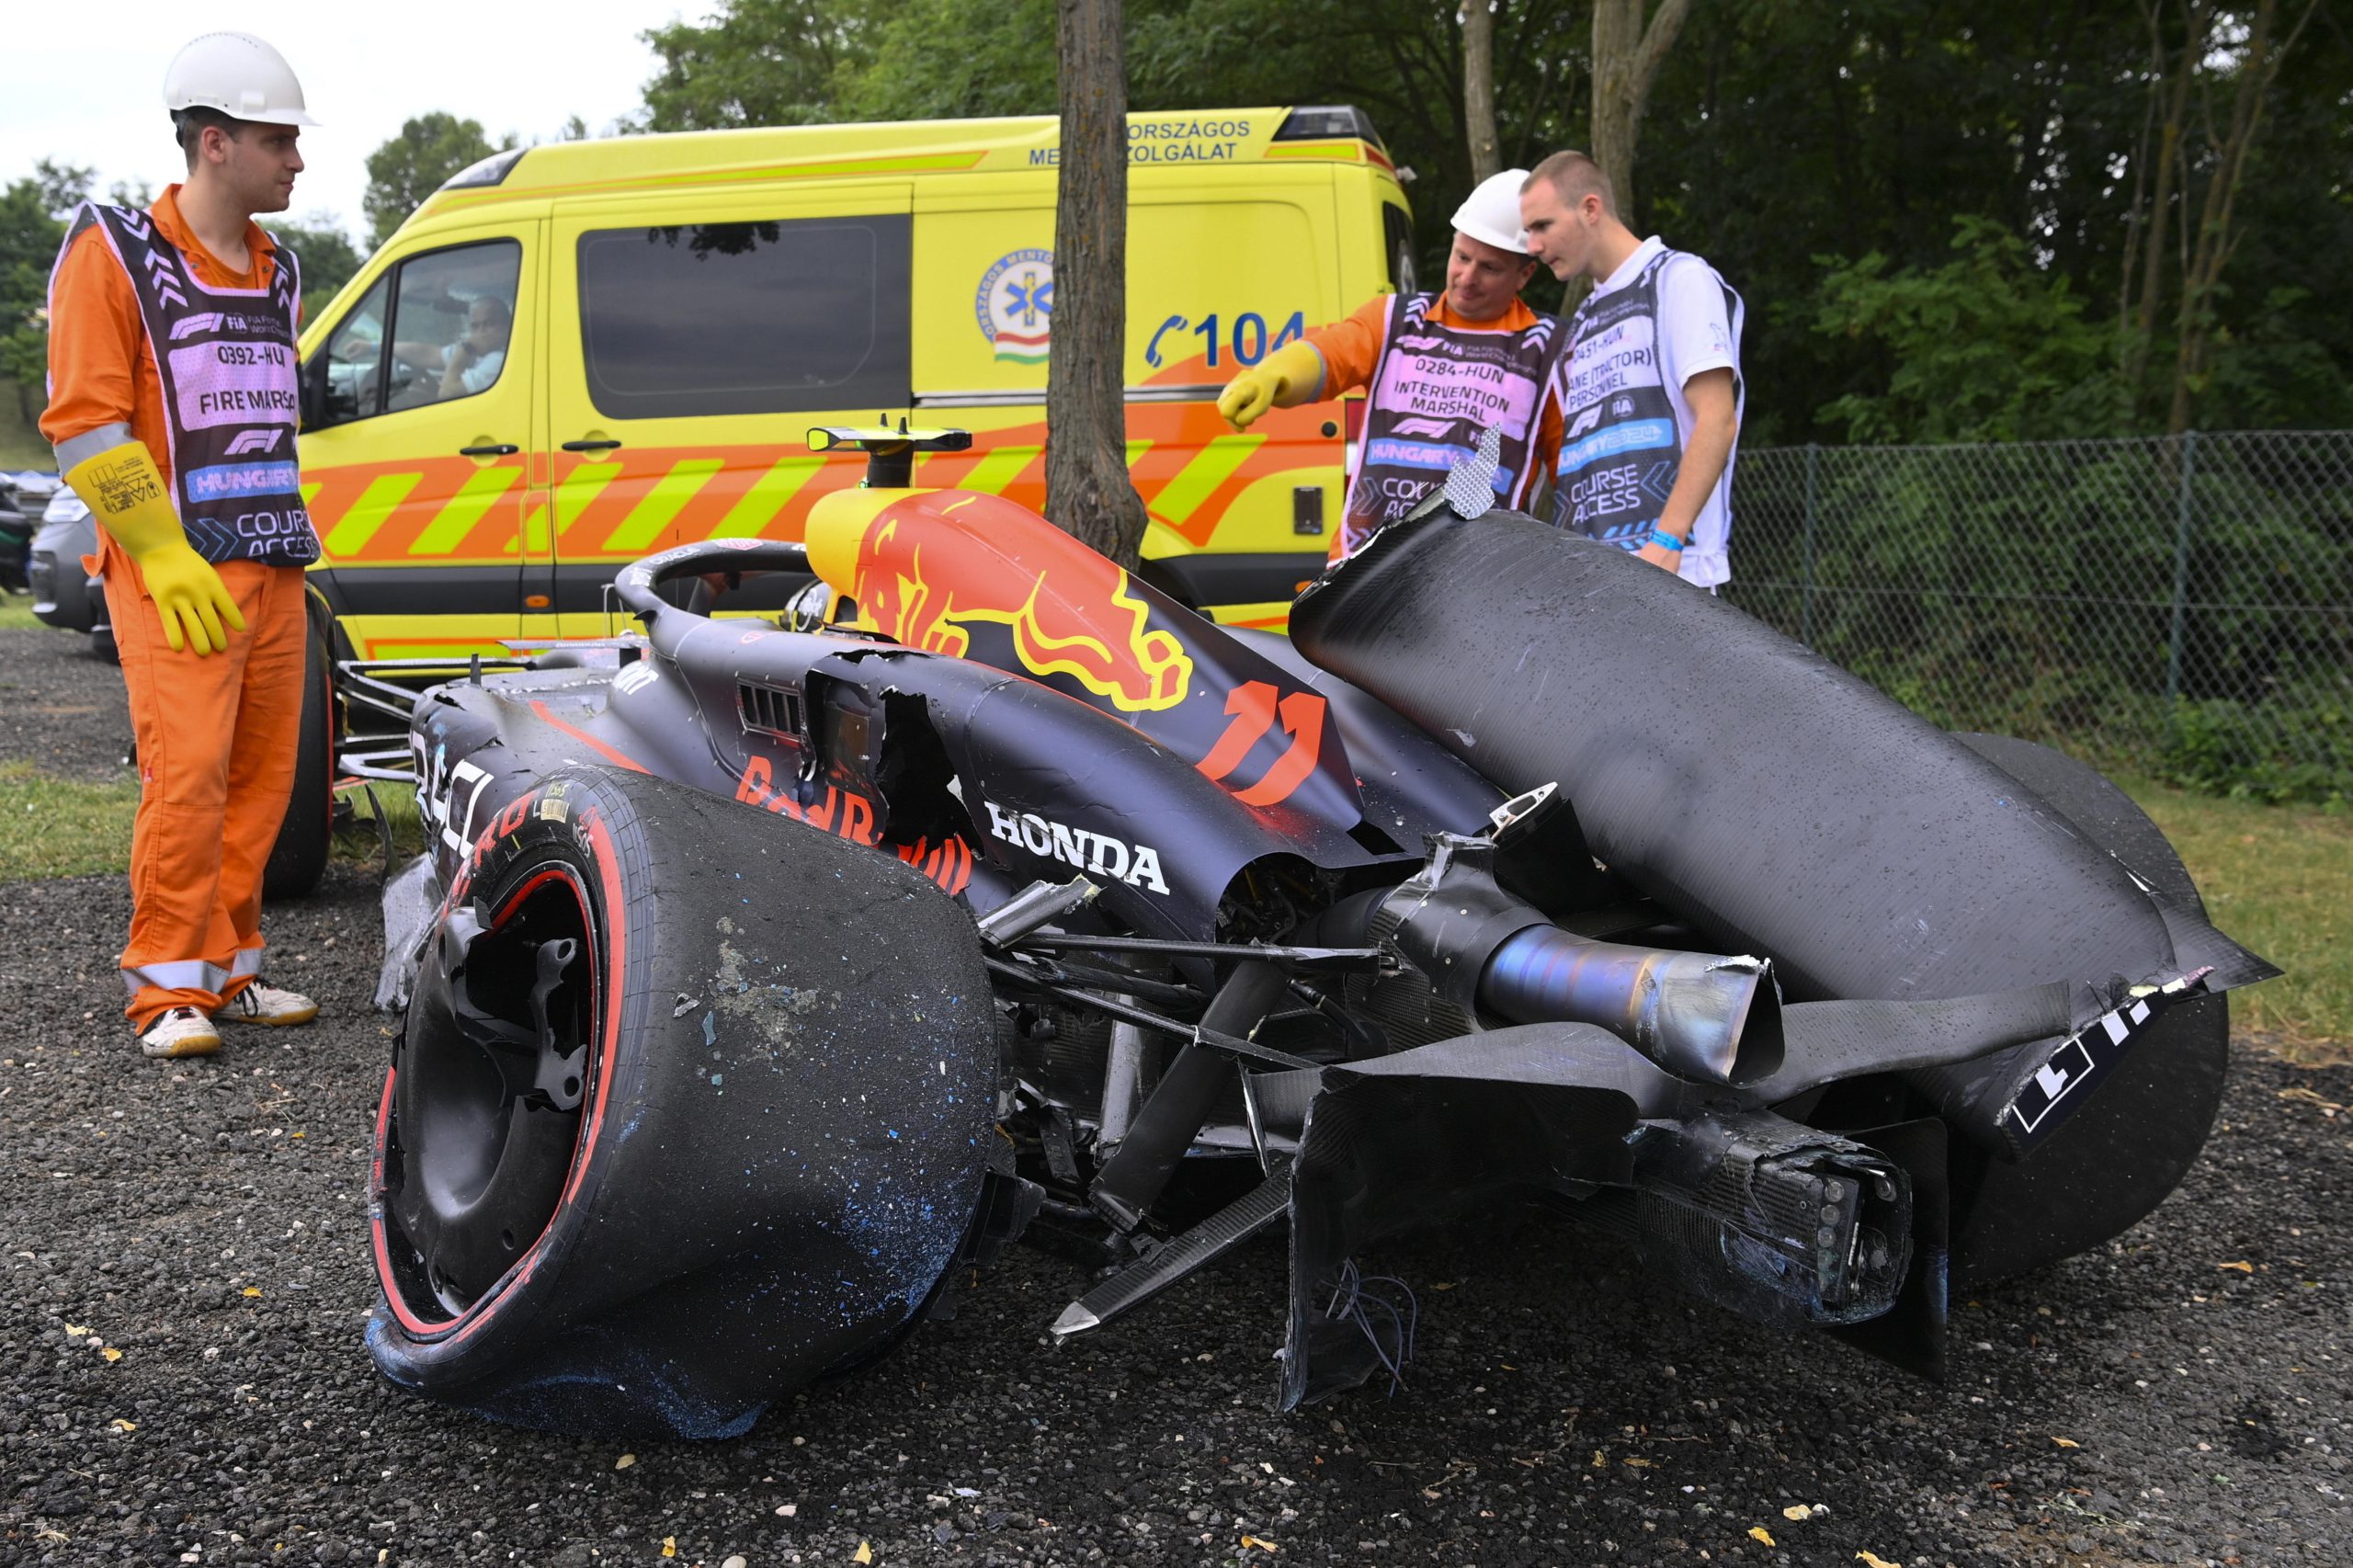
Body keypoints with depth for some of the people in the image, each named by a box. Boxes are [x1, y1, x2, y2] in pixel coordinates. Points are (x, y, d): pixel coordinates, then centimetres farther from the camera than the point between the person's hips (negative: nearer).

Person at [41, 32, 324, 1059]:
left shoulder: (276, 271, 17)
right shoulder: (116, 254, -4)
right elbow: (82, 422, -9)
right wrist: (166, 559, -14)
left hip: (275, 568, 7)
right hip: (176, 574, -7)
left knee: (261, 777, 7)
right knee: (189, 772, -12)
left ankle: (226, 971, 18)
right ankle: (167, 990, -2)